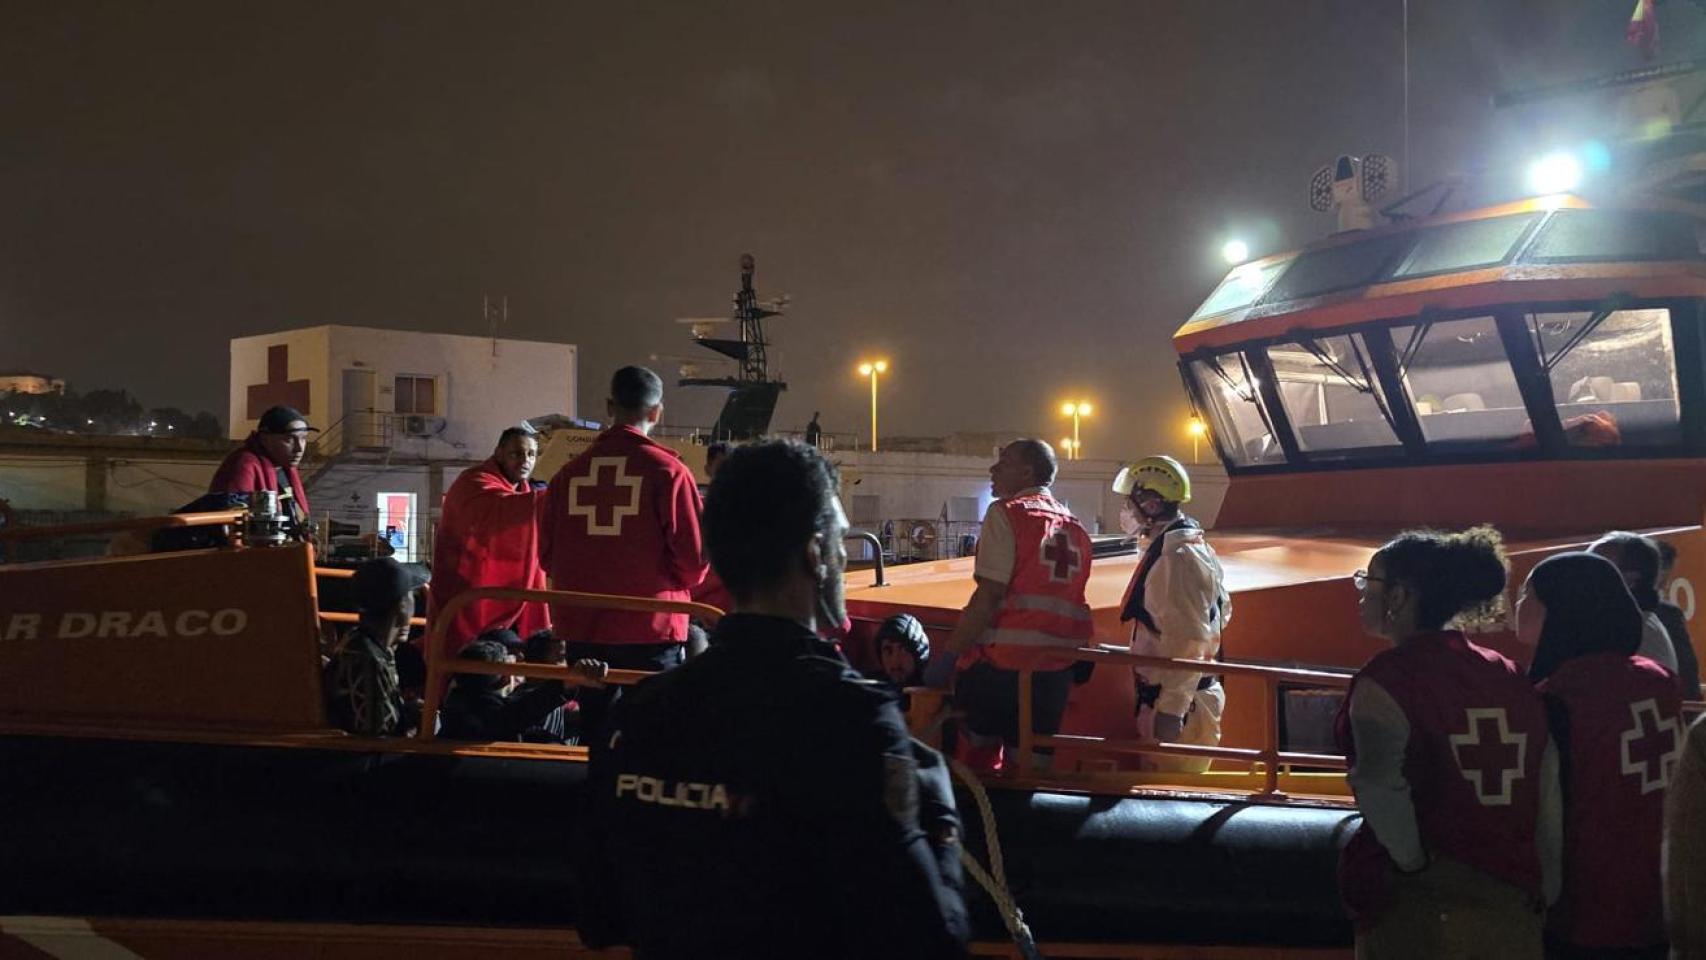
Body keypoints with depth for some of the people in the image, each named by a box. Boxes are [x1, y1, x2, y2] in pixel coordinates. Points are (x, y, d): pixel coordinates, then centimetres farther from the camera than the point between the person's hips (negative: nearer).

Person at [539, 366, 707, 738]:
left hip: (581, 628, 4)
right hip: (650, 629, -4)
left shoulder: (570, 472, 2)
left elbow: (546, 552, 8)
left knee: (594, 734, 13)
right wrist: (678, 583, 11)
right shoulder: (667, 470, -9)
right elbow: (695, 555, -9)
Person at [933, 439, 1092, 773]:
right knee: (1033, 763, 11)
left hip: (1000, 661, -6)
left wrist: (950, 656, -14)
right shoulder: (1075, 527, 14)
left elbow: (989, 595, -14)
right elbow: (1067, 599, 16)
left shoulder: (1007, 513, -5)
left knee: (977, 759, 5)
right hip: (1056, 668, 6)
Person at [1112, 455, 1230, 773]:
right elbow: (1222, 611, 26)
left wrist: (1170, 710, -23)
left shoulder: (1176, 557, -19)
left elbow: (1187, 641, -23)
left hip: (1177, 702, -10)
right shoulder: (1196, 547, 14)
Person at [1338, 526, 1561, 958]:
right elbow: (1550, 806, 6)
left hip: (1420, 912, -6)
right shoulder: (1513, 680, 8)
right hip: (1513, 910, 6)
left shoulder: (1384, 680, -10)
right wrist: (1545, 897, 12)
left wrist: (1417, 869, -10)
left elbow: (1382, 791, -23)